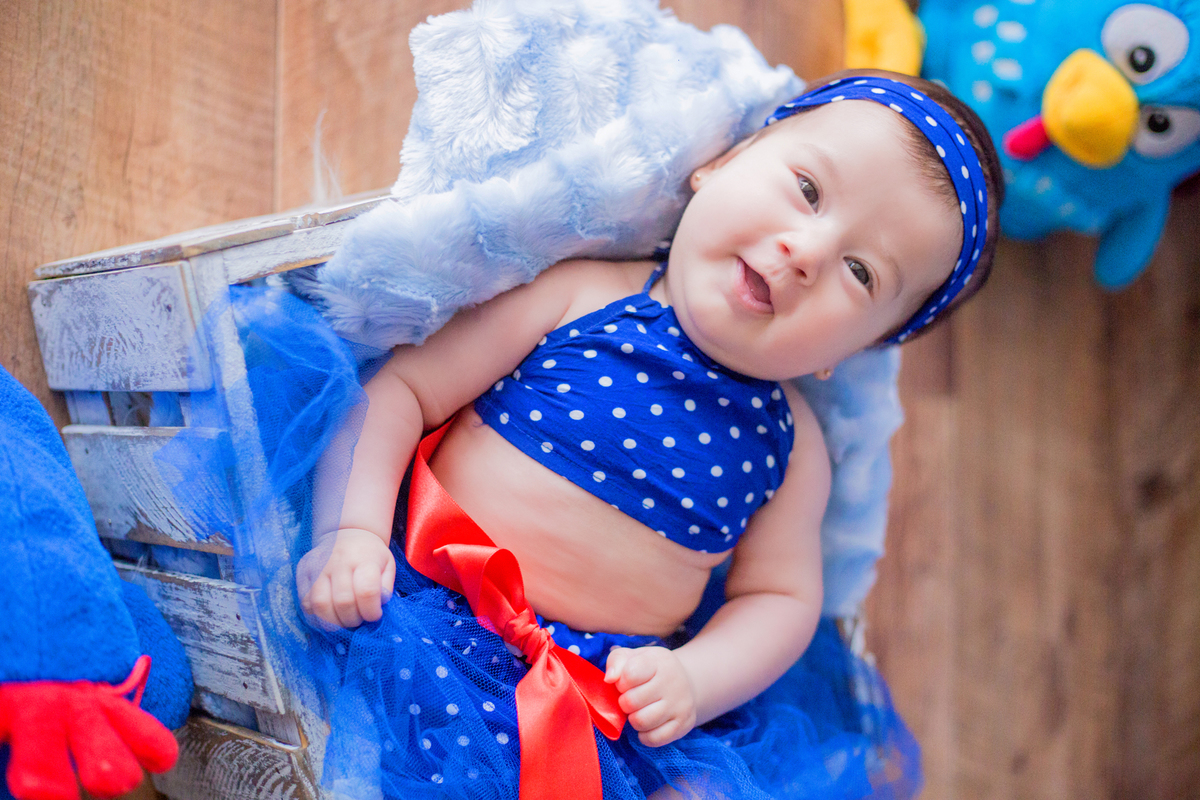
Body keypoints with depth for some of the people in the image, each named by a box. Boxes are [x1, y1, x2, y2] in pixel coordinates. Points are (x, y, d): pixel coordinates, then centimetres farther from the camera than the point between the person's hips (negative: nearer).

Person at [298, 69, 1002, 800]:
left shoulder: (789, 442, 5)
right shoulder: (577, 295, -4)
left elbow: (780, 595, 10)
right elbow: (397, 389, -2)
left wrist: (691, 682, -8)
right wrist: (348, 531, -15)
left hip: (619, 691, 3)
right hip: (434, 611, -2)